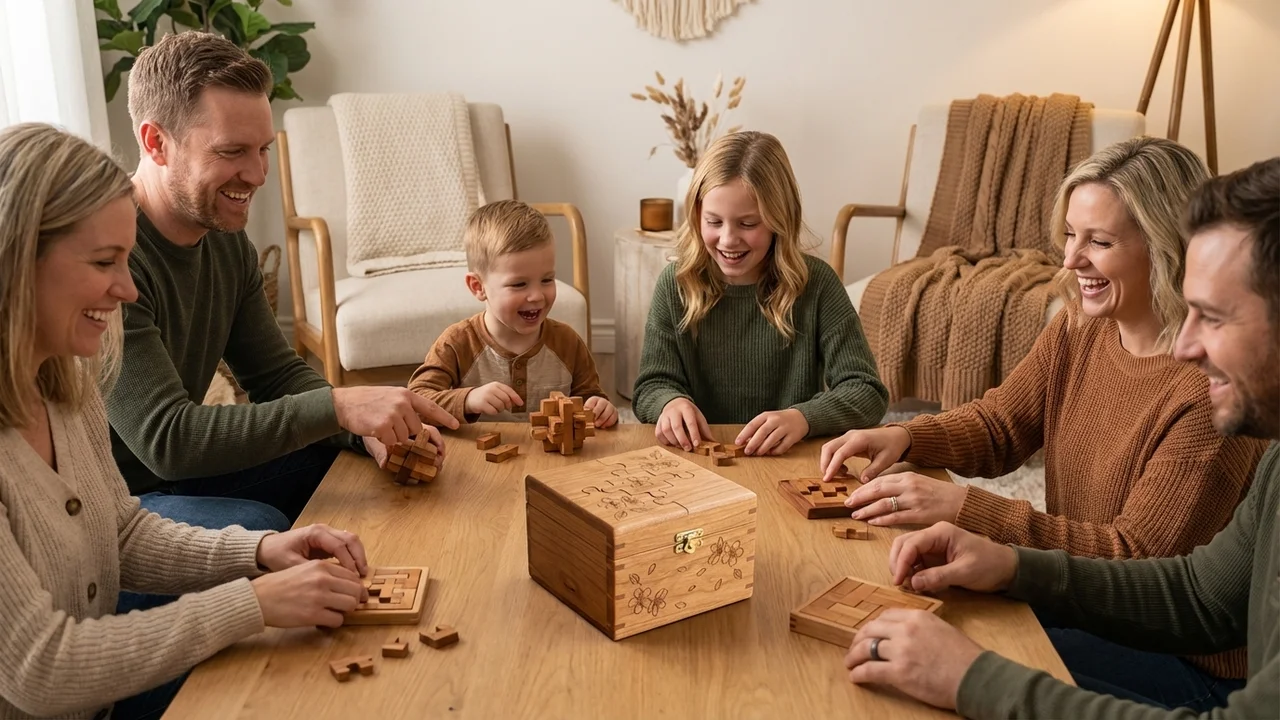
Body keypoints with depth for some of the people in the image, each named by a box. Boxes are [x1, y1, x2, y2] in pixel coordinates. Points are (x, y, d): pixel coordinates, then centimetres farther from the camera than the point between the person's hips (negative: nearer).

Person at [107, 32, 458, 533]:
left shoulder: (225, 238, 2)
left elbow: (279, 375, 5)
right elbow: (165, 437, -29)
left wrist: (370, 427, -14)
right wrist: (338, 407, -32)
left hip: (184, 470, 8)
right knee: (260, 528, -32)